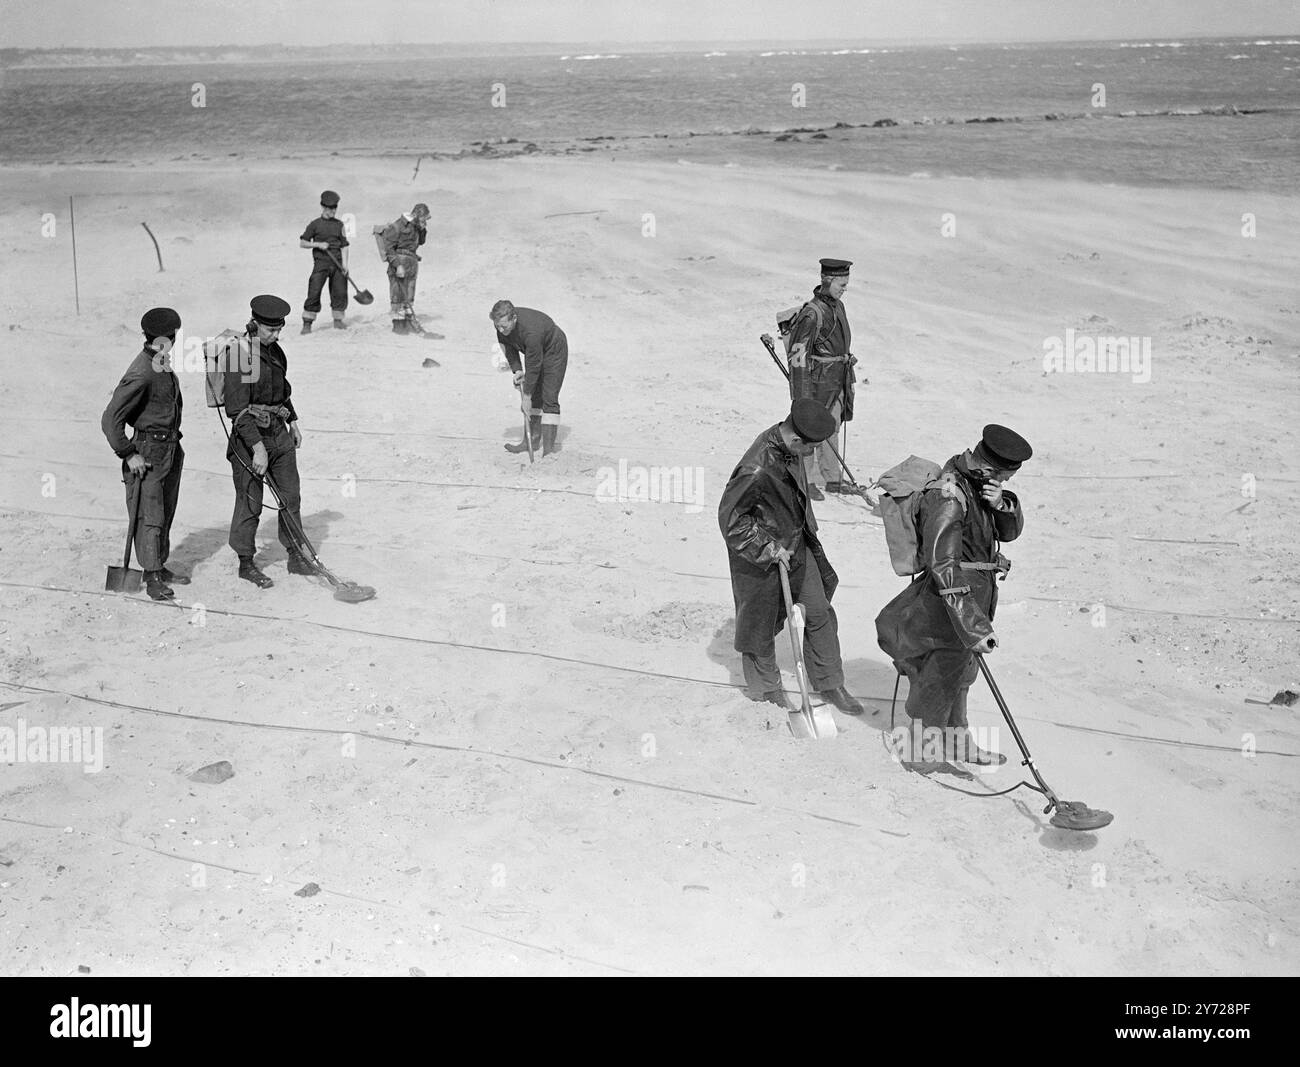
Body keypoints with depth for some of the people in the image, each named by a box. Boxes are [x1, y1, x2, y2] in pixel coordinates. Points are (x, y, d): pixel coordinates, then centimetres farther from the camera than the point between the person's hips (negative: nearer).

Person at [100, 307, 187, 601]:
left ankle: (160, 567, 27)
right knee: (149, 516, -3)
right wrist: (128, 454, -19)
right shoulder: (142, 374, -23)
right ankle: (152, 578, 3)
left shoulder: (162, 364, 5)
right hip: (148, 453, -9)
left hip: (170, 447, 9)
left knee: (165, 512, 16)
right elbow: (110, 420, -23)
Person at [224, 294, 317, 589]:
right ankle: (246, 564, 16)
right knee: (250, 503, 2)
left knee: (291, 496, 11)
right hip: (249, 436, -7)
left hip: (278, 432, 8)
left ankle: (296, 557, 22)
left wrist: (293, 421, 23)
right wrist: (258, 448, -26)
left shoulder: (274, 349, 6)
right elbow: (237, 410, -22)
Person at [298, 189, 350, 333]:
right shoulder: (315, 224, 2)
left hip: (337, 263, 3)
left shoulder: (339, 224, 10)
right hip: (321, 263, -3)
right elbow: (302, 243, 3)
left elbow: (344, 245, 6)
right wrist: (318, 244, -12)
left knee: (340, 292, 3)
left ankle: (338, 321, 18)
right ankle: (307, 323, -5)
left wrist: (345, 264, -4)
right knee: (314, 292, -8)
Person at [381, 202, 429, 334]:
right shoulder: (397, 225, -15)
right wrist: (397, 265, -21)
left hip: (412, 261, 8)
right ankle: (398, 324, 0)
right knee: (398, 293, -4)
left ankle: (408, 323, 15)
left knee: (410, 293, 10)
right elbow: (388, 247, -16)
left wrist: (423, 230, -1)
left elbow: (420, 242, 17)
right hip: (399, 261, -8)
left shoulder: (415, 226, 9)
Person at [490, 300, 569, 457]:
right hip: (534, 352, 8)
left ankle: (549, 446, -16)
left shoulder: (531, 331, -42)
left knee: (549, 397, -14)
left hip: (554, 350, -7)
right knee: (534, 395, 6)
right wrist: (517, 369, -10)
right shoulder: (502, 323, -21)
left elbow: (533, 366, -34)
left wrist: (527, 396, -27)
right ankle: (533, 441, 12)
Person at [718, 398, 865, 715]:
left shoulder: (790, 446, -8)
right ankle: (766, 687, 35)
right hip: (760, 557, -8)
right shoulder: (756, 471, -34)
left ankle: (829, 683, 29)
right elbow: (730, 517, -24)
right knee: (761, 623, 12)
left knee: (819, 613, 13)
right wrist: (768, 548, -21)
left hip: (797, 545, 8)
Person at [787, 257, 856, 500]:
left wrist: (847, 380, 24)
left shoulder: (838, 307, 8)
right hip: (818, 379, -9)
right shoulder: (812, 314, -20)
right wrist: (803, 396, -22)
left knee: (831, 429, 16)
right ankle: (806, 481, 11)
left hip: (838, 379, 9)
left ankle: (831, 478, 27)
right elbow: (799, 355, -20)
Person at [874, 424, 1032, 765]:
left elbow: (1010, 531, 3)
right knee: (939, 680, 7)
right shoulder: (947, 497, -28)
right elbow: (945, 568, -33)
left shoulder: (978, 483, 0)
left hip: (972, 598, 9)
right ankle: (923, 748, 27)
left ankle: (956, 740, 43)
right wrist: (975, 626, -36)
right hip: (946, 606, -9)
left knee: (959, 674, 25)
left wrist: (1002, 504, -21)